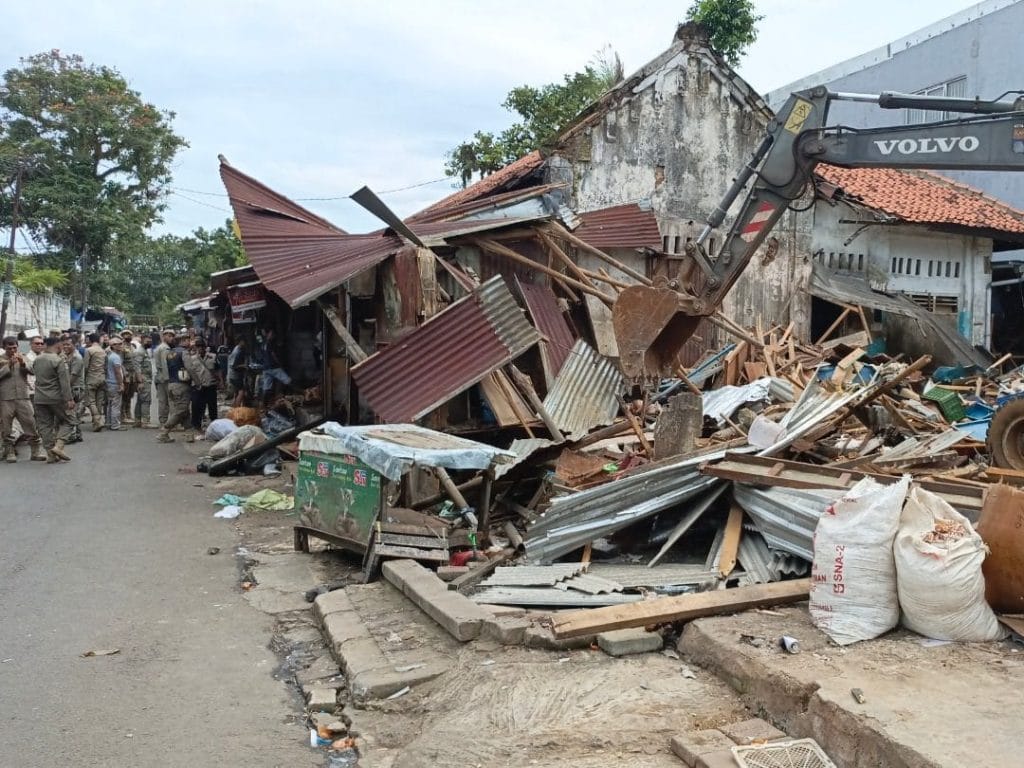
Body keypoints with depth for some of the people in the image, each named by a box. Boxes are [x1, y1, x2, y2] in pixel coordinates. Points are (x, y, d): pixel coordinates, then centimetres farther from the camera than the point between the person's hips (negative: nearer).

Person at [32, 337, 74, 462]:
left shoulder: (37, 360, 8)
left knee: (45, 426, 8)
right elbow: (64, 382, -15)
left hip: (40, 399, 6)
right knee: (65, 422, 7)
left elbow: (37, 377, 18)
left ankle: (50, 454, 8)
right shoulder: (58, 361, -12)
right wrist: (69, 399, -16)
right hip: (55, 398, -6)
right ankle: (58, 446, -12)